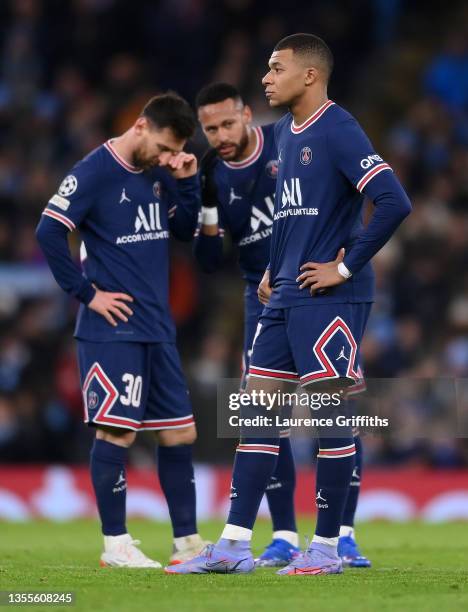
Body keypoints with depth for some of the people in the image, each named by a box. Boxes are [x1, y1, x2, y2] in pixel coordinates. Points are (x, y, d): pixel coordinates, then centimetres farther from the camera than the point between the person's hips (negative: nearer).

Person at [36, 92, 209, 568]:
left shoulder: (159, 173, 10)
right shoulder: (94, 172, -11)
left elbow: (184, 229, 19)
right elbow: (49, 231, -16)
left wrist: (186, 182, 2)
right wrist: (87, 293, -13)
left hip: (157, 329, 7)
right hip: (112, 330, -7)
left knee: (179, 432, 8)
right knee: (116, 432, -5)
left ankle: (187, 541, 16)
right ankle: (115, 545, 2)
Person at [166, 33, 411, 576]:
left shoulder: (337, 131, -13)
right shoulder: (284, 131, 14)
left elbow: (393, 203, -22)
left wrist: (346, 267, -18)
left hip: (329, 300, -9)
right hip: (286, 297, 9)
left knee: (332, 413, -1)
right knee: (257, 410, 6)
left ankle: (326, 548, 7)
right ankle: (234, 546, 7)